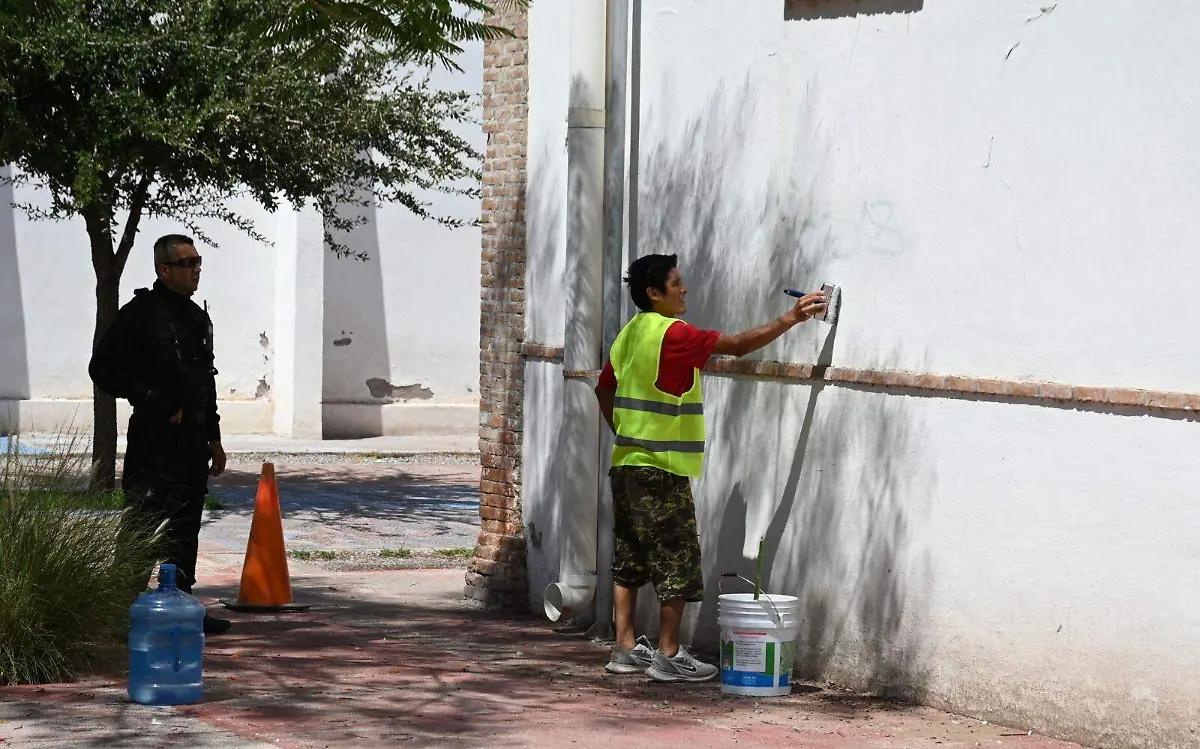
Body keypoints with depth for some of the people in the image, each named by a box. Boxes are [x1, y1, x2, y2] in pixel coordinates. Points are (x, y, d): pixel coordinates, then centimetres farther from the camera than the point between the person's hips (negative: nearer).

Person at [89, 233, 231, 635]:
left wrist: (214, 437, 22)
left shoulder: (197, 318, 17)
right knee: (145, 525, -9)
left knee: (186, 527, 12)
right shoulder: (140, 314, -9)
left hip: (193, 440, 8)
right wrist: (158, 402, -16)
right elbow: (103, 369, -13)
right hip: (155, 440, -8)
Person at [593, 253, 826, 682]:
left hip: (626, 465, 9)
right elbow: (737, 345, -18)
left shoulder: (629, 334, 12)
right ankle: (668, 656, -2)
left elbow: (605, 390, 22)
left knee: (630, 562, 12)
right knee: (677, 564, -3)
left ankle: (625, 648, 15)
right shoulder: (672, 333, -14)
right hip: (662, 470, -9)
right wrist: (791, 318, -14)